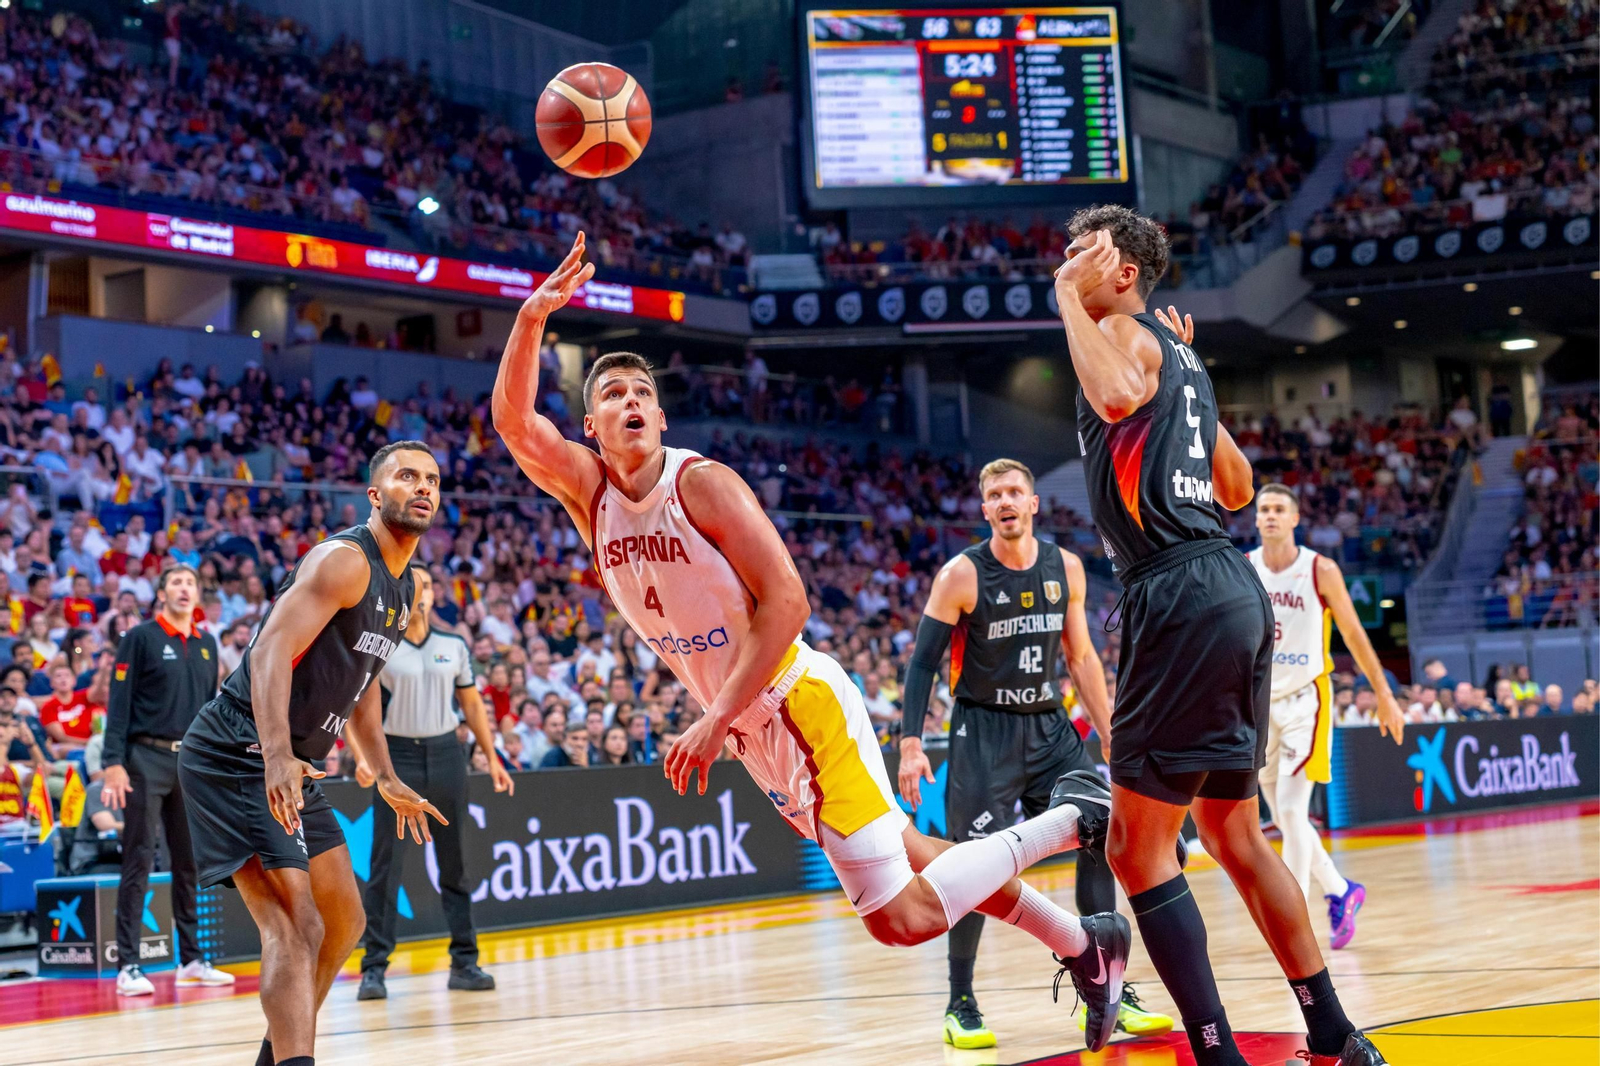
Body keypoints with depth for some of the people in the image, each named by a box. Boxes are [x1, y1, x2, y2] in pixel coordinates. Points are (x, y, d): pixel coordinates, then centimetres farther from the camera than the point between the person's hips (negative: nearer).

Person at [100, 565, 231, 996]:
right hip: (148, 758, -5)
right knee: (139, 863, -5)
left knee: (191, 864, 9)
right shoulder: (140, 638, -3)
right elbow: (119, 702, -7)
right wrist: (113, 763, -15)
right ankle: (128, 966, -3)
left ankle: (192, 960, 16)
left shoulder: (206, 644, 13)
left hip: (193, 763, 6)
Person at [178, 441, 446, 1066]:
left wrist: (386, 779, 22)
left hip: (292, 768, 10)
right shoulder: (344, 560, -16)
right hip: (236, 757, -10)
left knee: (344, 923, 17)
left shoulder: (402, 587, 14)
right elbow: (272, 651, -27)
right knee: (296, 926, -21)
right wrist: (277, 757, -39)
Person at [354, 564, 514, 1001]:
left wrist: (492, 757, 13)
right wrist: (362, 755, -22)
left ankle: (464, 961, 12)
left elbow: (472, 703, 16)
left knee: (454, 862, 6)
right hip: (397, 756, -3)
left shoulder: (454, 646, 8)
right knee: (385, 865, -6)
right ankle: (374, 967, -2)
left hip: (445, 753, 3)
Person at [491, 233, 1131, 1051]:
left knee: (902, 916, -13)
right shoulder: (589, 491, 3)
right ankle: (1083, 942, 28)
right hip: (753, 735, 7)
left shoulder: (703, 484, -14)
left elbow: (786, 602, -19)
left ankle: (1067, 821, 2)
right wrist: (532, 318, -27)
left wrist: (718, 718, -22)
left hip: (805, 708, -7)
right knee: (908, 860, 13)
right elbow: (514, 423, -13)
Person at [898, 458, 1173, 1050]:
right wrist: (911, 746, -17)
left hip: (1049, 725, 5)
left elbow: (1081, 655, 12)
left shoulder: (1065, 568, 1)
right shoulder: (962, 574, -12)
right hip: (983, 731, -5)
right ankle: (960, 1005, 4)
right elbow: (923, 662, -9)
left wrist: (1110, 733, 10)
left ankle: (1108, 990, 7)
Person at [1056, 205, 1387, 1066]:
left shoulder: (1124, 331, -4)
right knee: (1234, 832, 19)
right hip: (1233, 590, 10)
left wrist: (1069, 298, -16)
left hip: (1182, 597, -9)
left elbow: (1117, 396, -30)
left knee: (1137, 847, -5)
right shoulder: (1177, 351, 22)